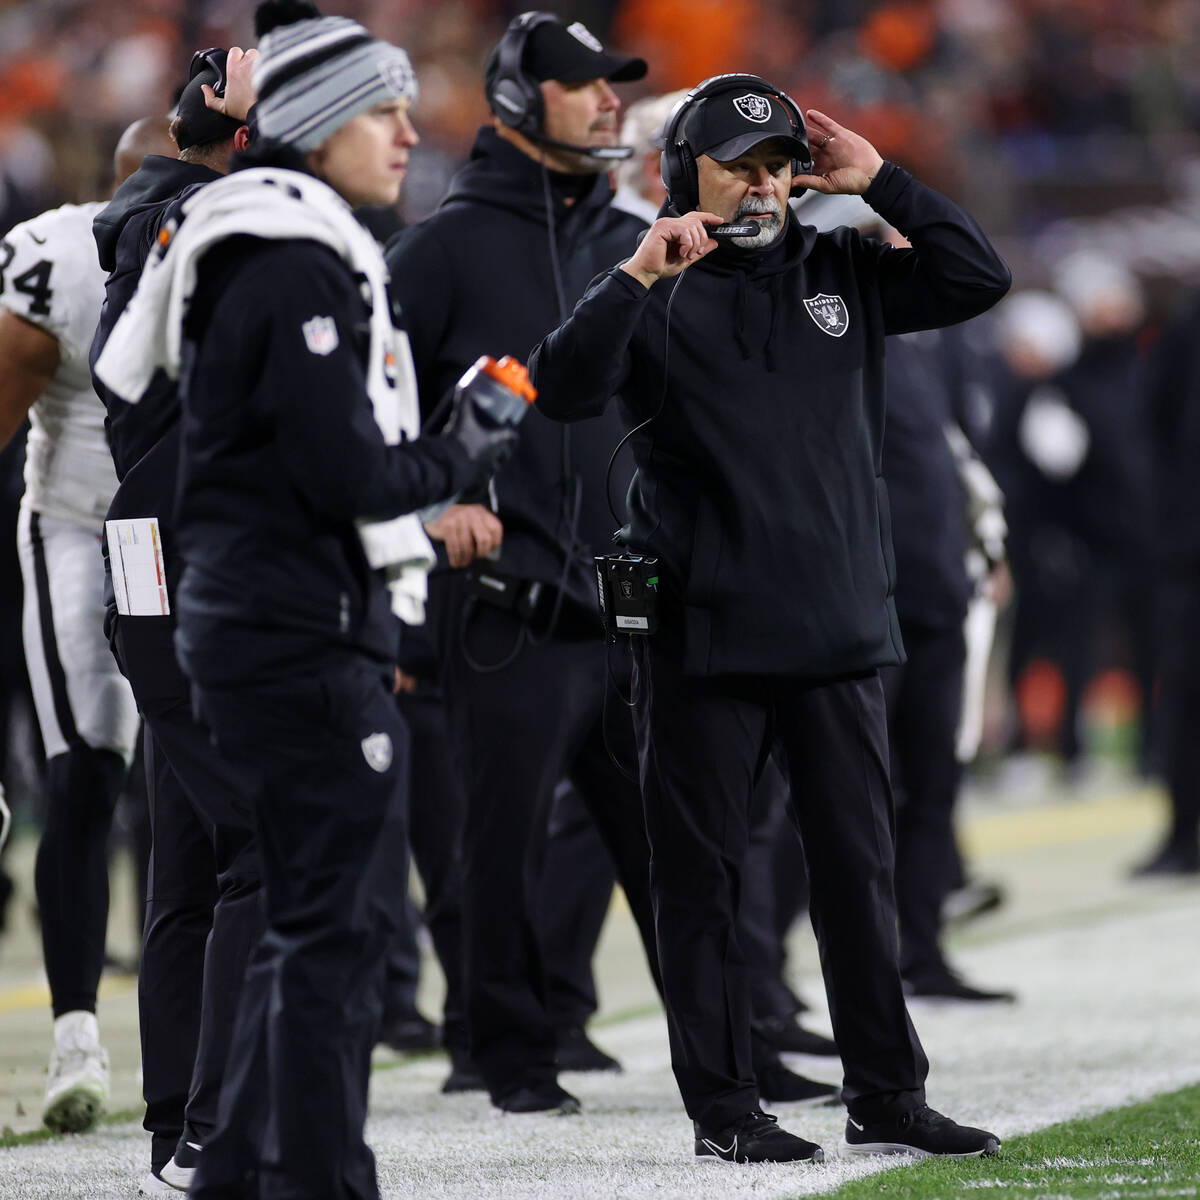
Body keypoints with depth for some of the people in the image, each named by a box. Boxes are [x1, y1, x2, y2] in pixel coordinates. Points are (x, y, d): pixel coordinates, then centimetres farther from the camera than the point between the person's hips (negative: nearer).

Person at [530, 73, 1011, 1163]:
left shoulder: (843, 272, 11)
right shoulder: (654, 296, 0)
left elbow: (979, 278, 5)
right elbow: (563, 390, -14)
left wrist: (878, 181, -1)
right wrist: (638, 276, -22)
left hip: (839, 630, 3)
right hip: (703, 637, -3)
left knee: (859, 869, 6)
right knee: (704, 877, 1)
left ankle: (887, 1097, 12)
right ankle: (723, 1106, 7)